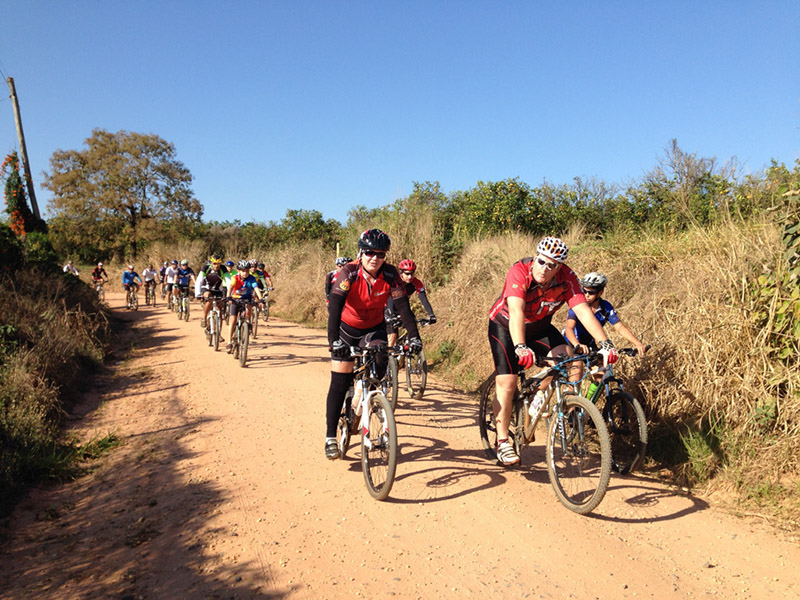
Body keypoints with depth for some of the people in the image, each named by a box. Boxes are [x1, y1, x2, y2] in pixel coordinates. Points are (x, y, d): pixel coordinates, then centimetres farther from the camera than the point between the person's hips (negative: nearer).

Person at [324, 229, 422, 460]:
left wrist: (414, 336, -33)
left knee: (380, 363, -25)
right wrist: (334, 339, -46)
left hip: (374, 328, 2)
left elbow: (403, 306, -21)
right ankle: (330, 438, 4)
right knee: (339, 384, -5)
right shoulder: (349, 272, -25)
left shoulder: (390, 274, -19)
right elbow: (335, 306, -34)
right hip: (347, 329, -2)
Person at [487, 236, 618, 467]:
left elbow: (583, 311, -28)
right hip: (505, 325, -3)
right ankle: (503, 442, 0)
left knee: (565, 357, -22)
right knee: (507, 381, -13)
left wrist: (605, 344, -40)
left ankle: (537, 398, 5)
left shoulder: (567, 278, -21)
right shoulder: (519, 272, -32)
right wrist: (520, 348, -60)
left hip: (539, 327, 4)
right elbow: (516, 311, -46)